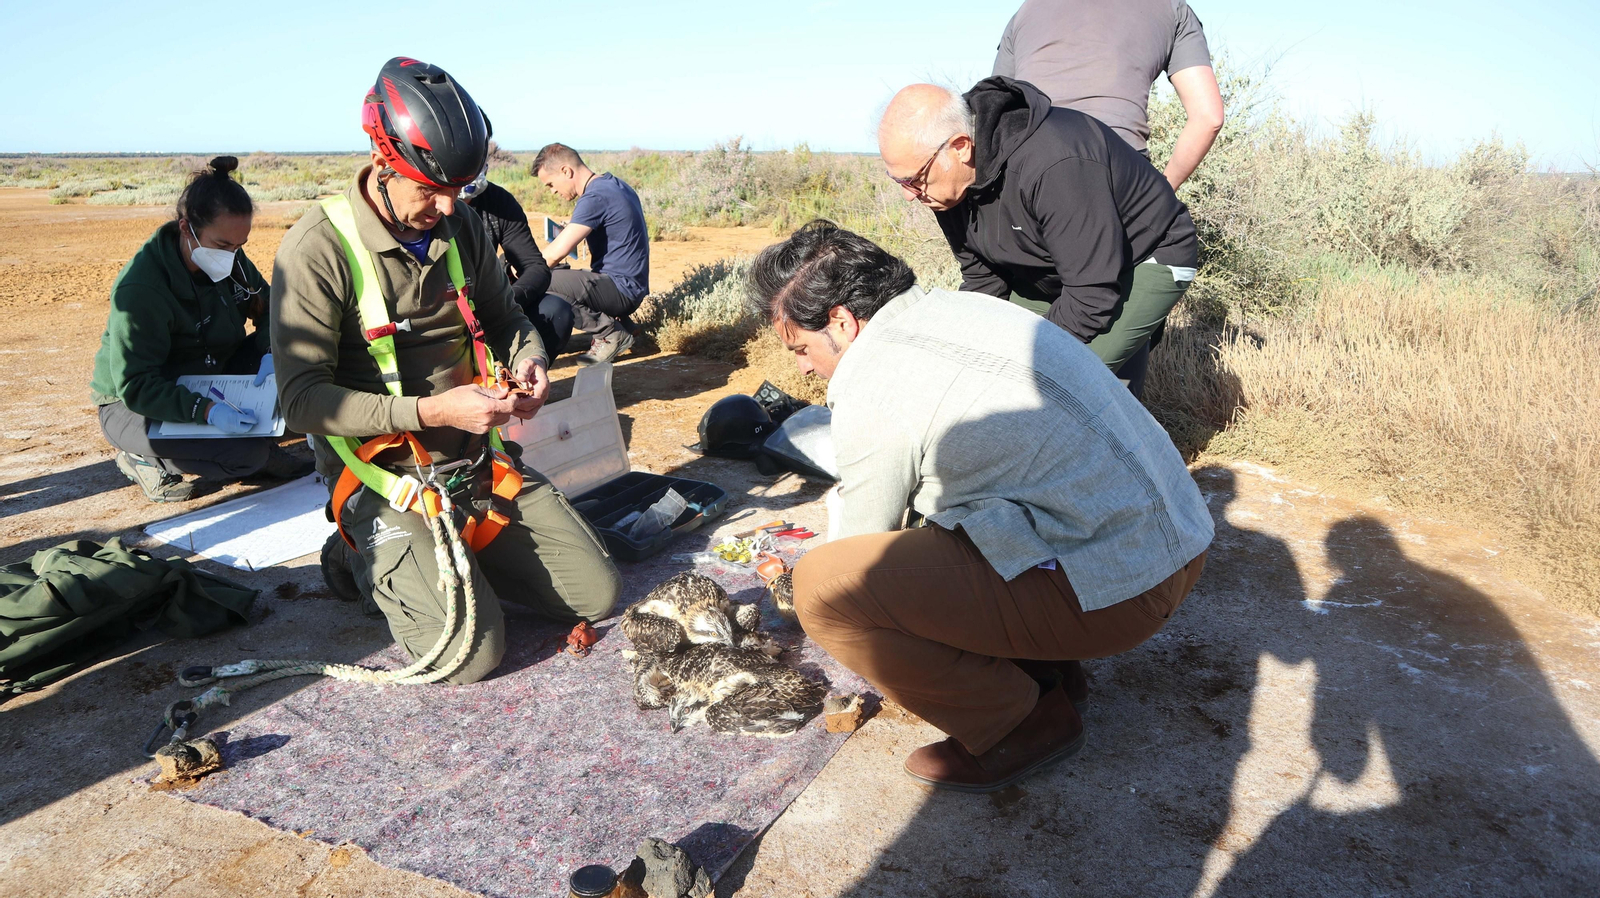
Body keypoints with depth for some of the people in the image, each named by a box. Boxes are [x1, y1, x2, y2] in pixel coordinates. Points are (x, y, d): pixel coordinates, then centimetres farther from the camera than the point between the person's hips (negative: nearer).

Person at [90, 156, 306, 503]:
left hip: (209, 387, 7)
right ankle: (142, 457, -3)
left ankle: (255, 435, -1)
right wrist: (205, 409, -43)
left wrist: (271, 353, -20)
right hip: (133, 405, -6)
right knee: (246, 455, -30)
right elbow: (135, 386, -29)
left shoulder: (228, 258, -9)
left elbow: (268, 308, 2)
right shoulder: (140, 289, -29)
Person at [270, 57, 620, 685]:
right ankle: (373, 561, 11)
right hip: (388, 476, -5)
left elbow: (505, 316, 18)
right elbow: (302, 398, -17)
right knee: (470, 655, -18)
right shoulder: (318, 249, -15)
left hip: (478, 458, 6)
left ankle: (465, 554, 21)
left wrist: (529, 362, -6)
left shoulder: (460, 226, 3)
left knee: (598, 596, 2)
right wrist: (431, 411, -26)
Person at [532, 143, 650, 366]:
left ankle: (612, 334, -10)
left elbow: (554, 254, -22)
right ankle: (622, 325, 13)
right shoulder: (612, 182, 12)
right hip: (627, 286, 10)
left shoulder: (595, 197, -19)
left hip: (621, 289, -10)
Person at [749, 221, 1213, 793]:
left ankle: (1020, 723, 2)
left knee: (823, 586, -15)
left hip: (1114, 589, -10)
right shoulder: (960, 307, 11)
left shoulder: (872, 388, -14)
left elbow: (863, 539, 2)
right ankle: (1046, 667, 21)